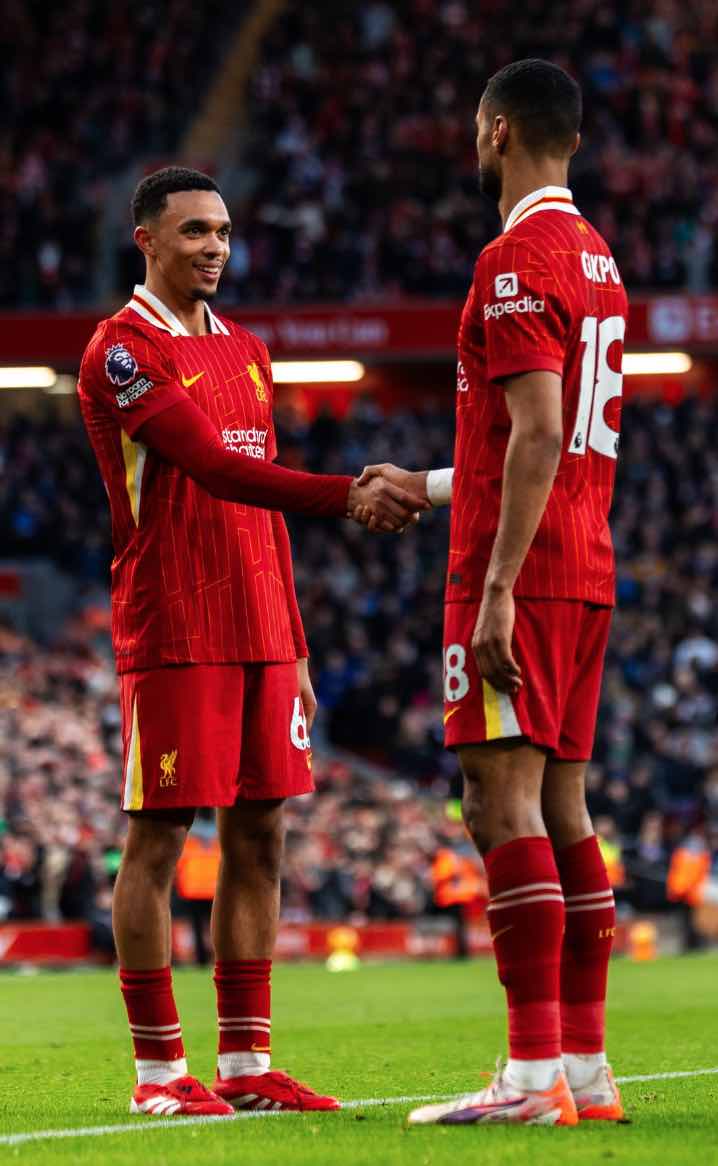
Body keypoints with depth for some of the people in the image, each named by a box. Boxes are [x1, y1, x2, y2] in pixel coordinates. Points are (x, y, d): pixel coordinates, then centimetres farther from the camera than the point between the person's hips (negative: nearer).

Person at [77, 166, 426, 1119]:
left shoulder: (247, 352, 18)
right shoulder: (123, 350, -8)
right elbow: (214, 468, -19)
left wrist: (293, 642, 17)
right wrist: (349, 495, -29)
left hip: (259, 632, 8)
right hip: (172, 634, -8)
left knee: (258, 836, 6)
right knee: (158, 837, -4)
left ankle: (247, 1066, 10)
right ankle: (160, 1071, 0)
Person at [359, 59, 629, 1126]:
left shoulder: (517, 260, -11)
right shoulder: (599, 260, 19)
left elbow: (538, 437, -20)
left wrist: (497, 587, -22)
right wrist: (425, 488, 36)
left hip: (521, 577, -9)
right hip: (587, 572, 9)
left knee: (503, 804, -11)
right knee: (562, 811, 9)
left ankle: (536, 1075, -15)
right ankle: (588, 1069, 8)